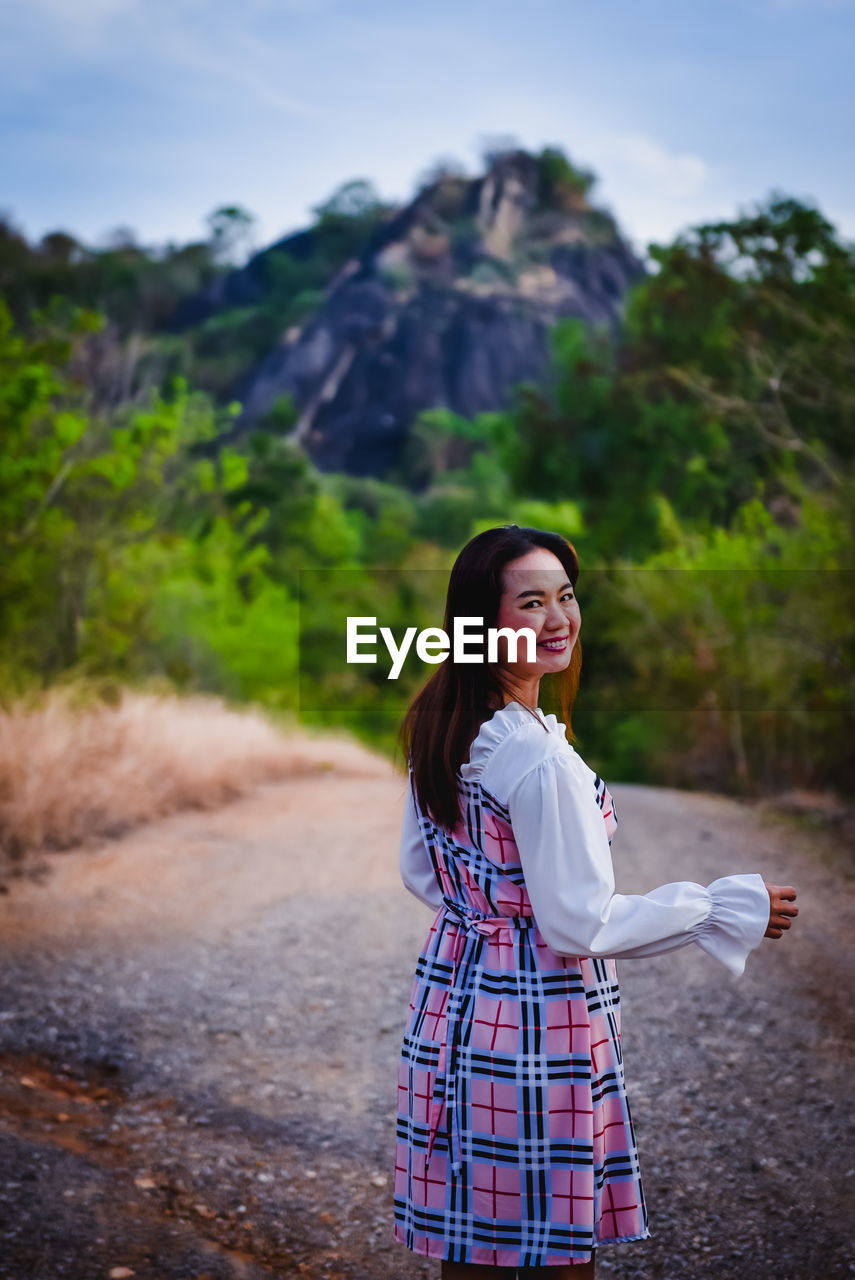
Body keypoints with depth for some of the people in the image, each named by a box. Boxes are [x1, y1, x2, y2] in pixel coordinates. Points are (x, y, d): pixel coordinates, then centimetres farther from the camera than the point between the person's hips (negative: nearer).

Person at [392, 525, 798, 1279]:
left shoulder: (439, 728, 3)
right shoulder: (539, 757, -23)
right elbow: (579, 925, -20)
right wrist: (729, 910, -11)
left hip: (453, 998, 8)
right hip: (535, 1020, -8)